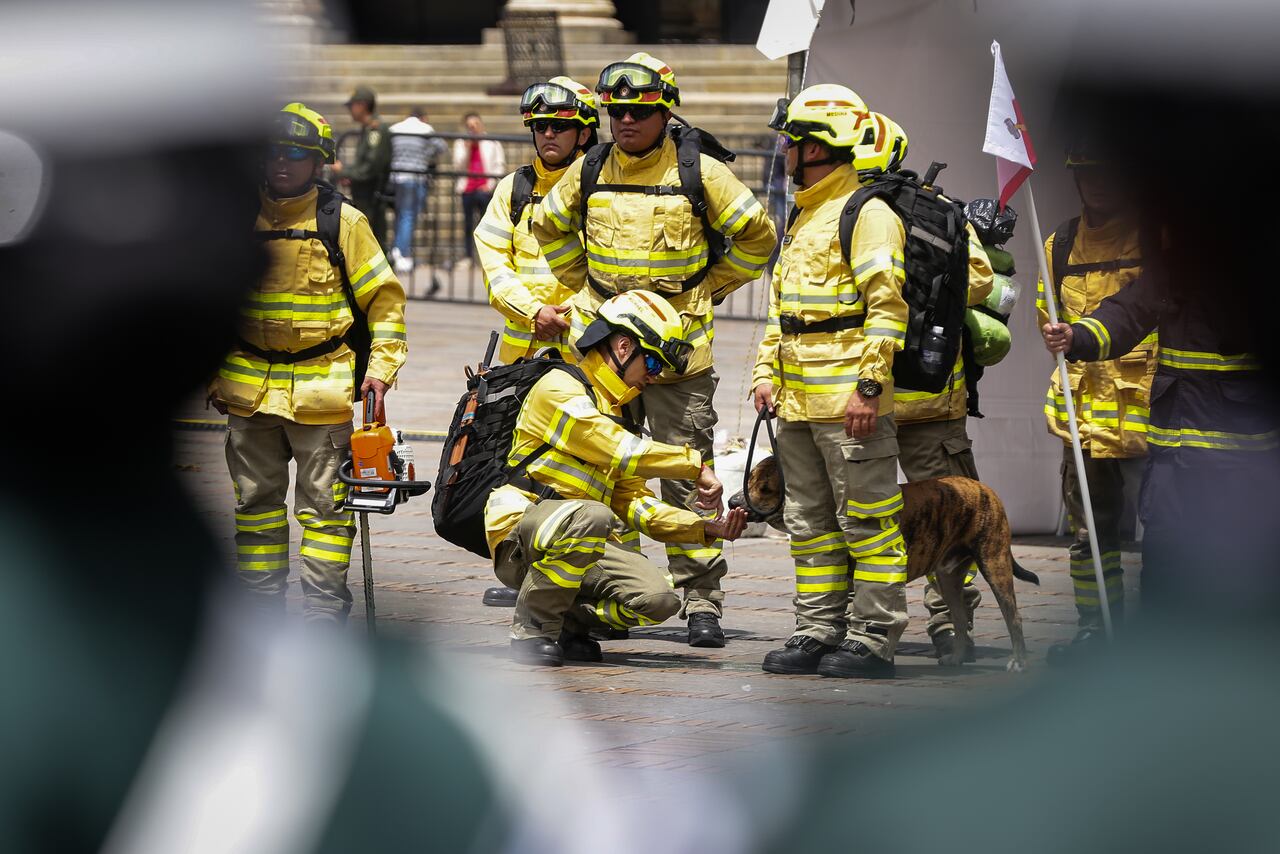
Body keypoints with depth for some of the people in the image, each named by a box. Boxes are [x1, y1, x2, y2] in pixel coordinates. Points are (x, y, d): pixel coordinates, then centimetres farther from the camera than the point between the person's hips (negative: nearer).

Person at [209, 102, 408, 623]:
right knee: (256, 501, 8)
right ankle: (260, 605, 15)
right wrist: (212, 375, 11)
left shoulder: (342, 222, -1)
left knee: (324, 502, -3)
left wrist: (381, 369, -6)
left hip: (322, 386, -3)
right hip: (248, 385, 4)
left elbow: (384, 300, 3)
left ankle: (324, 607, 1)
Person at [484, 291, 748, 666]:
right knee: (591, 516, -39)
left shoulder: (613, 412, 23)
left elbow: (633, 501, 18)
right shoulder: (561, 389, -7)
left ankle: (565, 620, 7)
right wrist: (697, 466, -17)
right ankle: (531, 626, -21)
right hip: (519, 531, -7)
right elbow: (621, 451, -20)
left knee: (659, 598, -16)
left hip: (581, 546, 7)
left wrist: (708, 528, 6)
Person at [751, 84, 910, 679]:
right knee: (810, 520, 12)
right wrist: (766, 373, 16)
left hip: (849, 402, -10)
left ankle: (872, 638, -3)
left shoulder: (867, 213, -10)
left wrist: (869, 384, -21)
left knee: (867, 519, -5)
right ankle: (819, 633, 18)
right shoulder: (804, 216, 21)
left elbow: (887, 307, -16)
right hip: (799, 401, 10)